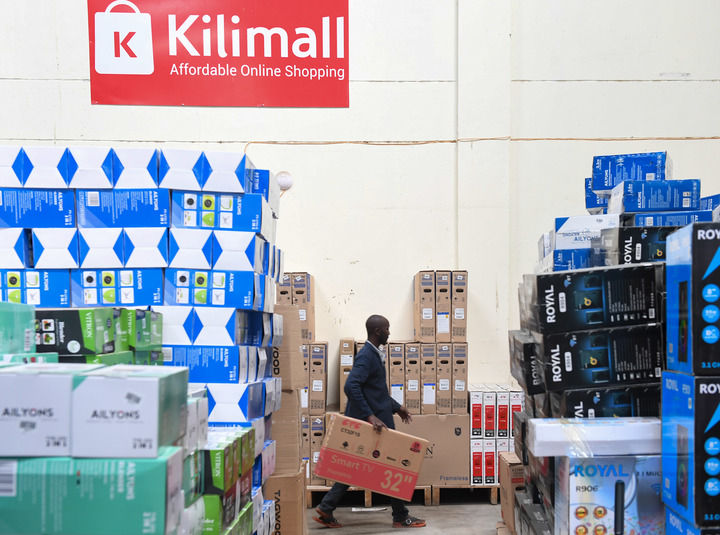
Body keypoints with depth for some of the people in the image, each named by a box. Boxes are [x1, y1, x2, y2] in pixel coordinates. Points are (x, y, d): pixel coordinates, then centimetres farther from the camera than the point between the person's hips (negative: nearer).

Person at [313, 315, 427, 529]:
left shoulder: (373, 354, 15)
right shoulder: (367, 356, -18)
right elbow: (351, 386, -30)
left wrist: (396, 407, 26)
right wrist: (370, 416, -32)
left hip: (377, 419, 10)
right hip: (373, 422, -10)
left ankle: (326, 509, 14)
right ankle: (401, 517, 14)